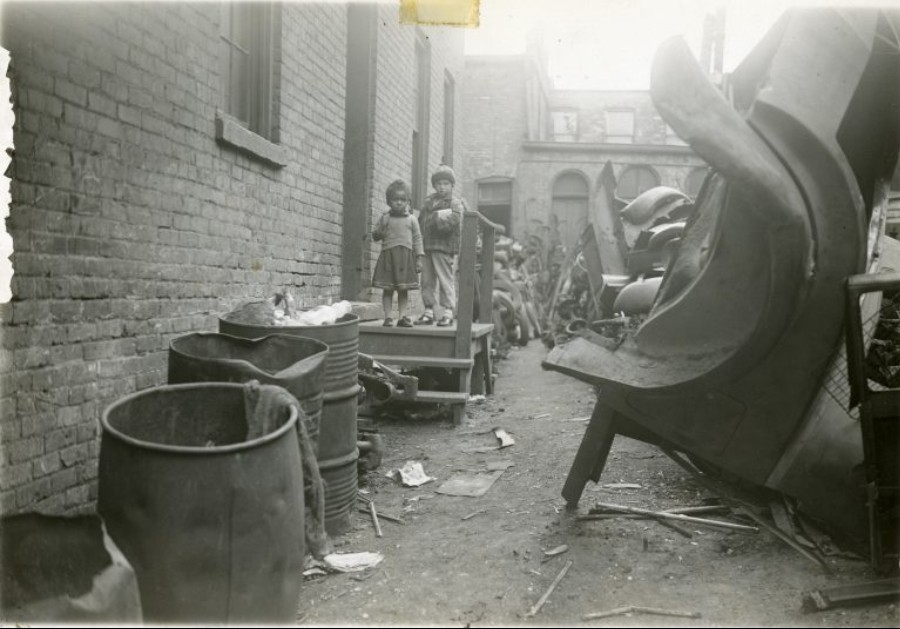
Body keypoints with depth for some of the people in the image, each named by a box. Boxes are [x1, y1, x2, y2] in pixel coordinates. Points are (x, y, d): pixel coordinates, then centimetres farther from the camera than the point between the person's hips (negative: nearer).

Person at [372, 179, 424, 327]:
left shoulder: (411, 219, 7)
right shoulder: (384, 218, 7)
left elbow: (417, 239, 8)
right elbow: (375, 235, 12)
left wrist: (419, 258, 2)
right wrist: (378, 234, -12)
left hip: (405, 256, 1)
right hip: (388, 255, -1)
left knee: (404, 289, 3)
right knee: (387, 289, -1)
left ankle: (402, 316, 9)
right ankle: (387, 317, 5)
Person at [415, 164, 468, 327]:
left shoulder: (455, 203, -2)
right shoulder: (429, 200, 17)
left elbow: (454, 221, -17)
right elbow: (421, 219, 16)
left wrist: (435, 219, -13)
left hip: (444, 247, -6)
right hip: (427, 246, 6)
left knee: (445, 280, -5)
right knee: (427, 280, 8)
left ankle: (448, 313, 2)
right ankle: (428, 312, 16)